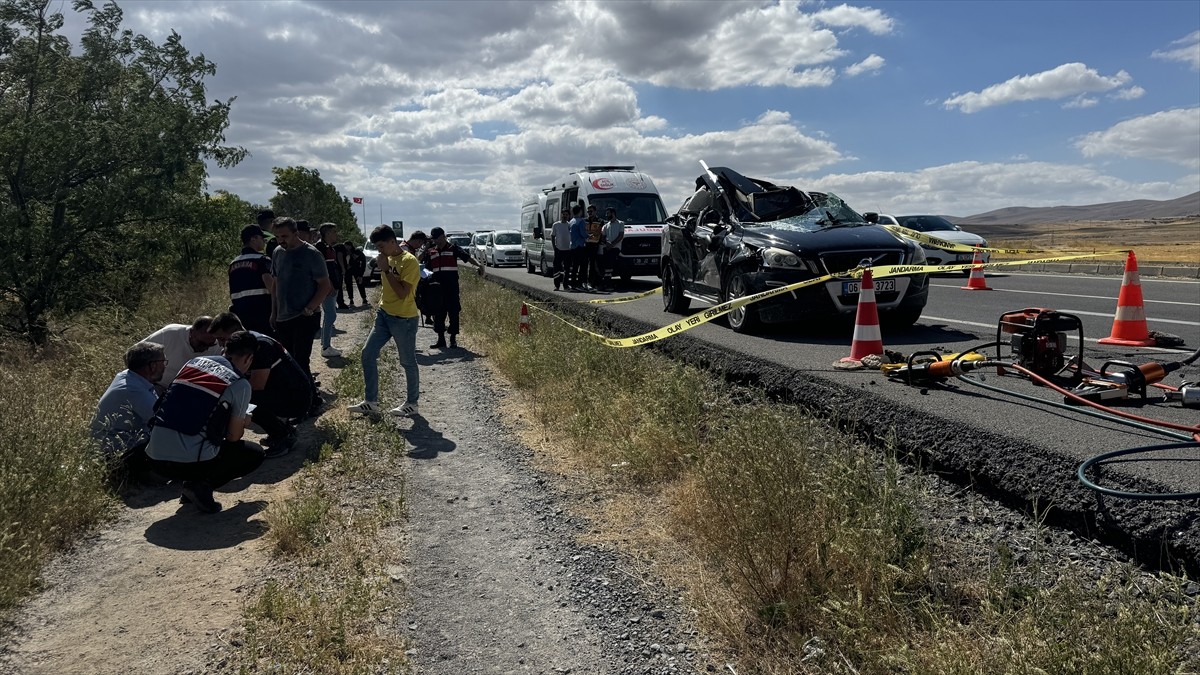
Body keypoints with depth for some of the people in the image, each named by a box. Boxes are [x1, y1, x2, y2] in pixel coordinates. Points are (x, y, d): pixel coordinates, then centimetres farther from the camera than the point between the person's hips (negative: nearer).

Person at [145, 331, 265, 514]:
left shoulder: (193, 362, 14)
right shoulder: (240, 384, -3)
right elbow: (233, 437, 4)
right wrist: (243, 422, 28)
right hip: (190, 462, -6)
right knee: (255, 455, 16)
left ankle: (192, 484, 14)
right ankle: (202, 485, -2)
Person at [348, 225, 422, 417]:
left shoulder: (409, 261, -17)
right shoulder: (388, 259, 9)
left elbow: (402, 293, -24)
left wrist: (386, 270, -21)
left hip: (403, 319, -8)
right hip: (384, 315, 9)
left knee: (408, 362, 3)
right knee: (368, 354, 5)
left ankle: (411, 404, 17)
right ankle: (371, 402, 12)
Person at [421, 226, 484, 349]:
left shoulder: (453, 248, 0)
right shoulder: (431, 251, 13)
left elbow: (467, 257, -12)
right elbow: (428, 268, 20)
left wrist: (478, 265, -25)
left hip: (452, 285, -4)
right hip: (437, 286, 4)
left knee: (453, 311, 1)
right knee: (438, 312, 7)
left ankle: (453, 339, 11)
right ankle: (441, 339, 17)